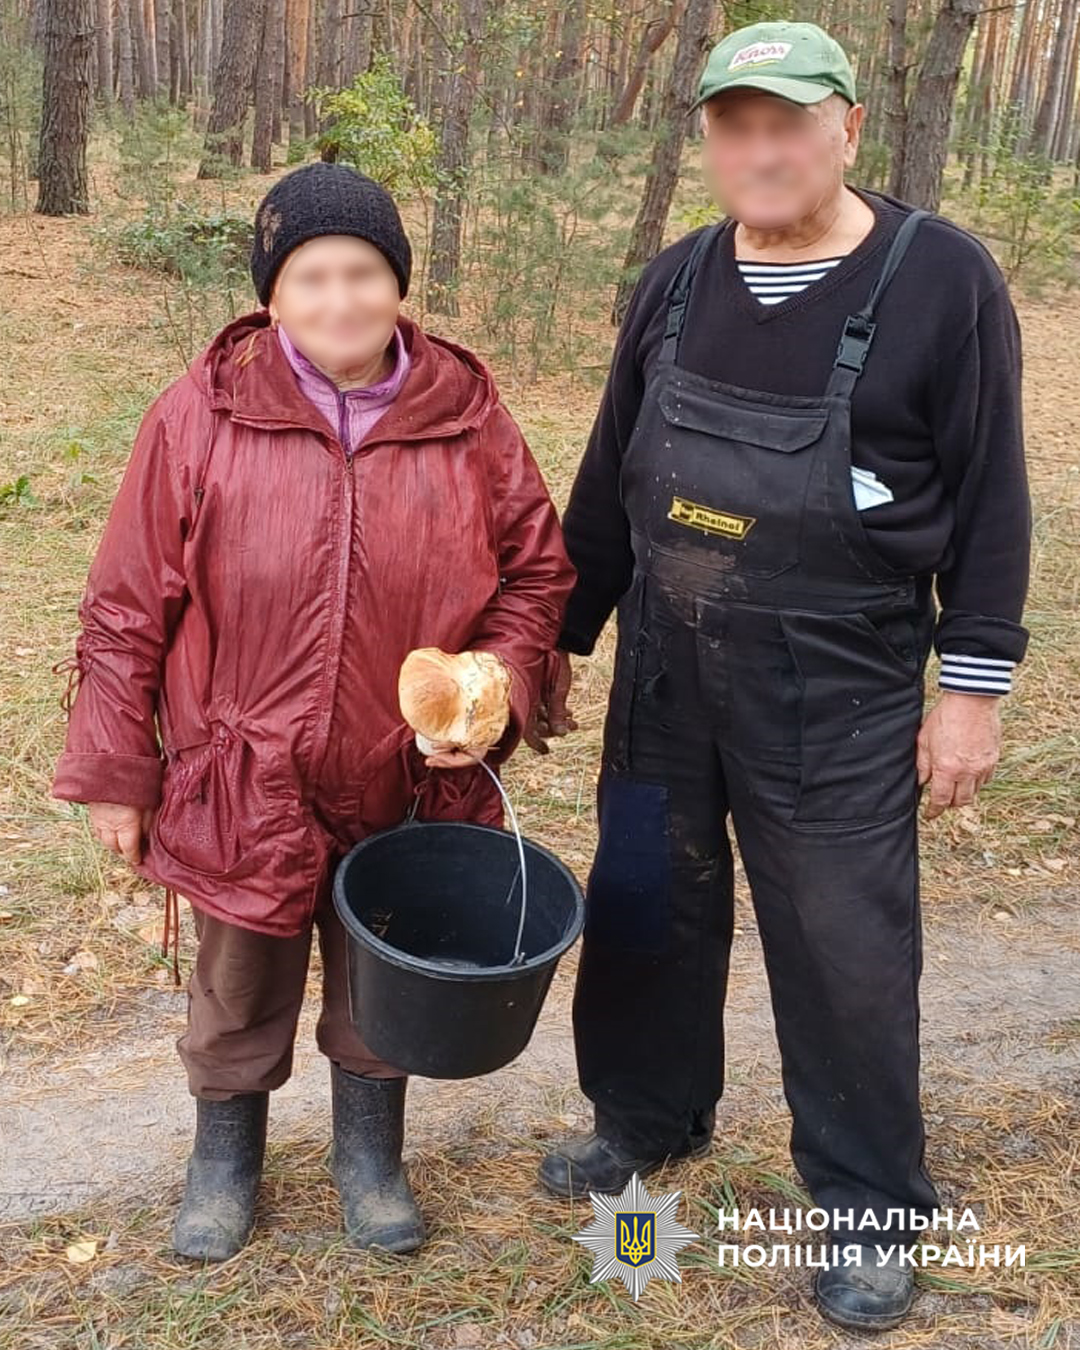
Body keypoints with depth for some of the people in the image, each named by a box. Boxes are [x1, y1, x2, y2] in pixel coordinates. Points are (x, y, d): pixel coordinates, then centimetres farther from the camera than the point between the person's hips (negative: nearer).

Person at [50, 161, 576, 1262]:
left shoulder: (466, 416, -6)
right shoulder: (200, 415, -11)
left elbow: (536, 569, 5)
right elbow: (128, 611, -6)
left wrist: (499, 684, -13)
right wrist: (113, 773, -2)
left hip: (405, 787, 2)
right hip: (244, 787, -1)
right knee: (239, 994, 17)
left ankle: (369, 1150, 45)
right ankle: (225, 1153, 44)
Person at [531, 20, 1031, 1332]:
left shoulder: (942, 279, -9)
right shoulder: (675, 283, 4)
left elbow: (989, 498, -6)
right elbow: (609, 481, 11)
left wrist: (973, 685, -9)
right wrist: (560, 642, 12)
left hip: (837, 696, -4)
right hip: (665, 676, 5)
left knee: (844, 949, 4)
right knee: (645, 906, 15)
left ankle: (871, 1208, 25)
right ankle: (648, 1118, 40)